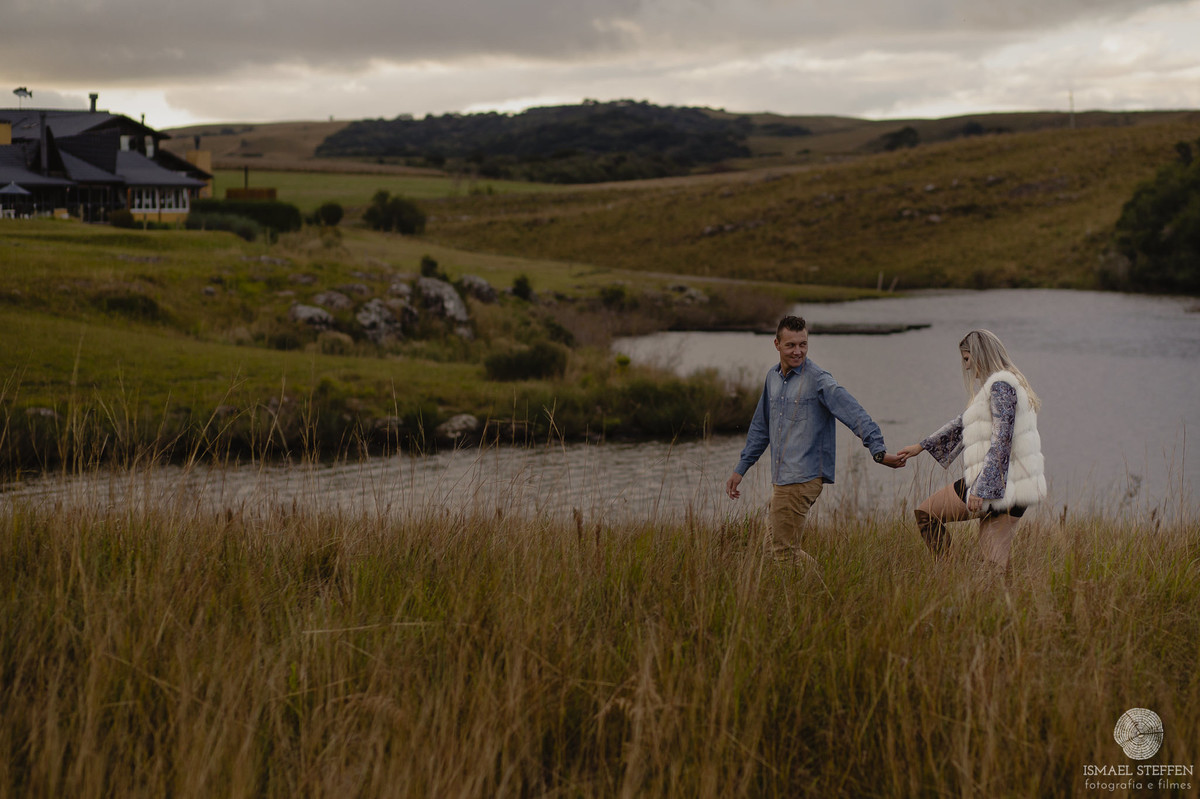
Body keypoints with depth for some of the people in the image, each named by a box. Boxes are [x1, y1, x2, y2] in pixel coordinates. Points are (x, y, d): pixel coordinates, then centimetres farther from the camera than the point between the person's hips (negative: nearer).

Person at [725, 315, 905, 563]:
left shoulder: (818, 380, -10)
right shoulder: (773, 377, 13)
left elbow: (854, 414, -21)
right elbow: (761, 426, 25)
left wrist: (878, 451, -34)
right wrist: (740, 469, 25)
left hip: (803, 478, -8)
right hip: (781, 478, 8)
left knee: (784, 552, -8)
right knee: (773, 542, 12)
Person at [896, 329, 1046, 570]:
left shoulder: (1000, 386, -11)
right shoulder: (1012, 384, 21)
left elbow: (1001, 439, -21)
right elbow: (962, 423, 29)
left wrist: (982, 489, -24)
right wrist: (922, 446, 34)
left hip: (993, 484, -9)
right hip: (1013, 491, 9)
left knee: (925, 513, 8)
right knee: (996, 563, 4)